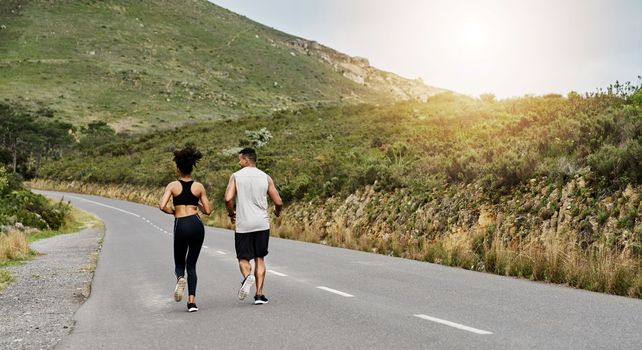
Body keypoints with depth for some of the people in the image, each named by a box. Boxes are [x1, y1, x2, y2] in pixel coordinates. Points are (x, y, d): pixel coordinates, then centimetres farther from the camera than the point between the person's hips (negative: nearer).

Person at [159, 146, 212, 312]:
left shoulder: (172, 185, 2)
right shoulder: (199, 186, 4)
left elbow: (162, 206, -11)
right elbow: (208, 211, 5)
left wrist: (173, 211, 9)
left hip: (181, 226, -1)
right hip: (197, 225, 1)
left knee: (179, 263, 17)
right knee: (191, 264, 10)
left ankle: (180, 278, -18)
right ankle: (192, 301, 0)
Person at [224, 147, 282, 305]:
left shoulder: (236, 176, -2)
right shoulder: (266, 177, 4)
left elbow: (228, 199, -12)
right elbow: (278, 202, 2)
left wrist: (231, 213, 7)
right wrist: (277, 212, 25)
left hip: (243, 225, -2)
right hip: (262, 224, 2)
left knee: (243, 258, 11)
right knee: (260, 259, 11)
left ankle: (247, 276, -21)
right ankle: (259, 294, 7)